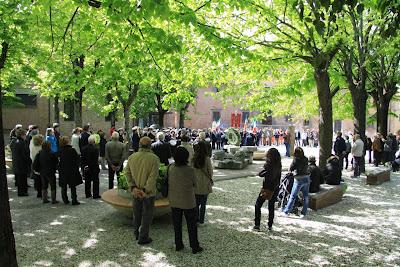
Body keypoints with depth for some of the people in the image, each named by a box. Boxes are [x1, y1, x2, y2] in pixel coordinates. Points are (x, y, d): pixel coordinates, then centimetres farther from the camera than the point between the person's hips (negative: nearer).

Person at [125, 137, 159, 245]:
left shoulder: (131, 157, -3)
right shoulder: (154, 158, -18)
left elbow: (127, 173, -5)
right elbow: (153, 177, -23)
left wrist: (133, 187, -8)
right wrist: (146, 190, -19)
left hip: (136, 191, 5)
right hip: (149, 192, -5)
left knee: (136, 213, 23)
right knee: (147, 215, 11)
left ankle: (137, 233, 39)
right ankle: (143, 238, 20)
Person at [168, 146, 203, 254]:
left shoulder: (171, 168, -11)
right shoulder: (190, 170, -22)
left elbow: (169, 182, 0)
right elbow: (194, 183, -8)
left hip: (174, 201, 4)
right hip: (188, 202, -4)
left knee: (177, 224, 18)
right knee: (191, 225, 11)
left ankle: (178, 245, 29)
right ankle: (195, 247, 21)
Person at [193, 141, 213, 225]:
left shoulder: (193, 159, -9)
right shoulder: (207, 159, -14)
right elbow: (210, 172, -6)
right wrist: (210, 180, 13)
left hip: (195, 184, 2)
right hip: (205, 185, -2)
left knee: (196, 203, 16)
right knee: (203, 204, 12)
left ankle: (196, 219, 23)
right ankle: (201, 220, 18)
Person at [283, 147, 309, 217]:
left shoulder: (296, 160, -9)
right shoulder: (306, 159, 3)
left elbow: (290, 169, -5)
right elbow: (306, 168, 10)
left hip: (298, 180, -4)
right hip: (306, 179, 4)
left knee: (293, 196, 3)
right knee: (305, 196, 13)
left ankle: (286, 211, 9)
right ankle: (304, 212, 19)